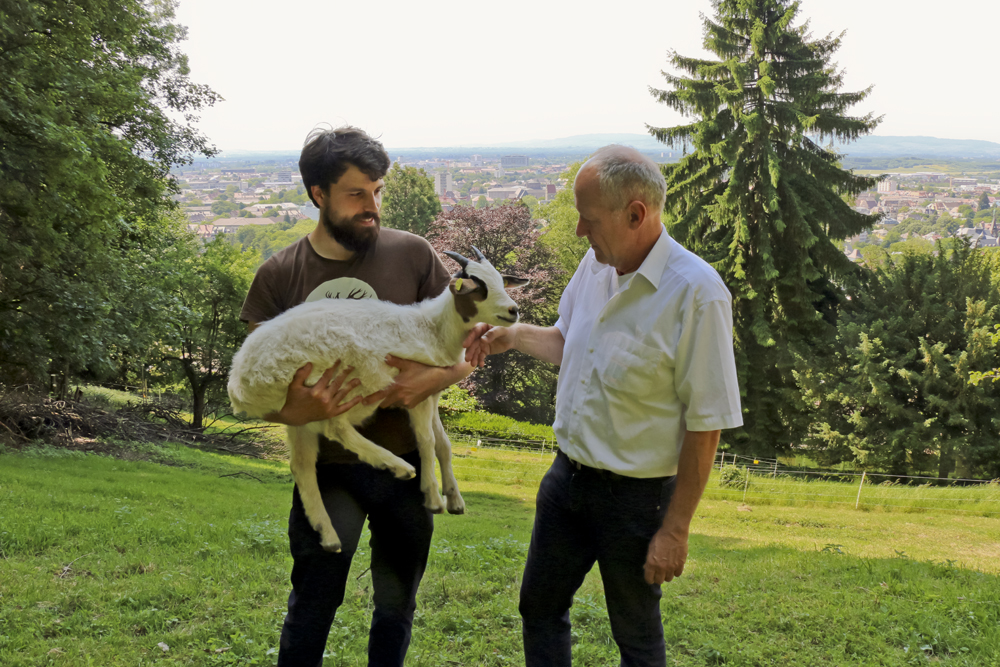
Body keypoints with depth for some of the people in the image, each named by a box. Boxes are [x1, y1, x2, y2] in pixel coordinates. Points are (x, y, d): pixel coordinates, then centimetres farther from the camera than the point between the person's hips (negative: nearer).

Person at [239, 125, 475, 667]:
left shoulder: (412, 255, -5)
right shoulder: (279, 277, -3)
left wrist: (434, 378, -21)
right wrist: (296, 412, -21)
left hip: (407, 460, 1)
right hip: (327, 468, 0)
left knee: (396, 604, 17)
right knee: (311, 609, 6)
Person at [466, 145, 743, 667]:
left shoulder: (696, 293, -23)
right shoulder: (596, 264, 0)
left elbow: (706, 423, -20)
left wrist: (675, 530, -18)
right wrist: (514, 336, 2)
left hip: (636, 495, -7)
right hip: (567, 474, 7)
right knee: (539, 606, 20)